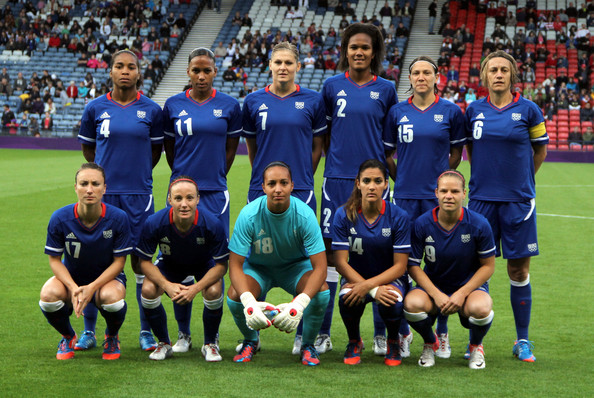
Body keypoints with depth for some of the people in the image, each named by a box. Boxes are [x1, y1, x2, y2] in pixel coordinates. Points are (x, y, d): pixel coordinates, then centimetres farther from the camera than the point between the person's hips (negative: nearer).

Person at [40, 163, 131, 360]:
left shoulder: (118, 218, -19)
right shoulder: (60, 218, -18)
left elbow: (119, 262, -12)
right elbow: (54, 259, -9)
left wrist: (92, 287, -27)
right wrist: (73, 288, -27)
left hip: (107, 277, -1)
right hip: (71, 278, 1)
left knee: (112, 297, -36)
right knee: (49, 294, -31)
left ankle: (112, 337, 3)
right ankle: (68, 337, 6)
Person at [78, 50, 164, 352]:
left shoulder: (151, 110, 1)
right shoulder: (95, 108, 2)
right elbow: (87, 148, 14)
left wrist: (137, 174, 11)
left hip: (138, 194, 0)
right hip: (103, 192, 1)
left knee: (140, 259, 1)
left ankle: (146, 332, 12)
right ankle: (89, 331, 15)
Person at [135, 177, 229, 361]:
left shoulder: (212, 224, -33)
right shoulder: (154, 223, -31)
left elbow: (221, 265, -22)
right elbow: (145, 261, -17)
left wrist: (196, 288, -36)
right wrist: (167, 285, -34)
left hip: (205, 266, -1)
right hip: (169, 264, 1)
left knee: (214, 292, -31)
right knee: (148, 290, -26)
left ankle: (210, 344, -2)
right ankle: (164, 344, 0)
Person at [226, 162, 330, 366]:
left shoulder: (304, 214, -27)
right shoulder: (249, 215, -27)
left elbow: (320, 267, -29)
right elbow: (235, 265, -25)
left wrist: (299, 304, -46)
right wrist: (248, 301, -45)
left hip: (296, 266, 0)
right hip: (258, 267, 0)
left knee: (321, 290, -30)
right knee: (234, 295, -29)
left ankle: (308, 344, 0)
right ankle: (250, 341, 6)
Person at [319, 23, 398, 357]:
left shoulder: (385, 89, 6)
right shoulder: (332, 86, 6)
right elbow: (323, 134, 13)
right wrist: (338, 159, 7)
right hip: (337, 180, 0)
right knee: (330, 250, 0)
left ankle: (382, 333, 11)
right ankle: (323, 332, 8)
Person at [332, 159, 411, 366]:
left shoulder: (398, 216, -13)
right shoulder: (344, 215, -12)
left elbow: (400, 266, -12)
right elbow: (341, 263, -13)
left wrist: (369, 284, -28)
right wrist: (374, 291, -25)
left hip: (390, 277, -1)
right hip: (355, 277, 1)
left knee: (392, 302, -34)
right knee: (347, 298, -33)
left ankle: (393, 342, 1)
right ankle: (354, 342, 0)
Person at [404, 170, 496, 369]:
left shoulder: (479, 224, -13)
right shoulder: (422, 224, -11)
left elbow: (488, 265, -5)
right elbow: (413, 265, -6)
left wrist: (462, 293, -17)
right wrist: (436, 294, -19)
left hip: (470, 285, -1)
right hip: (433, 286, 1)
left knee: (480, 308, -36)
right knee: (412, 304, -33)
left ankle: (475, 346, 3)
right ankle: (430, 343, 5)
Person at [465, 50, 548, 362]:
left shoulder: (528, 110, -2)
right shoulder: (474, 110, 5)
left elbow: (540, 152, 9)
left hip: (518, 201, -1)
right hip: (482, 199, 2)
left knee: (519, 270, 3)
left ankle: (522, 341, 15)